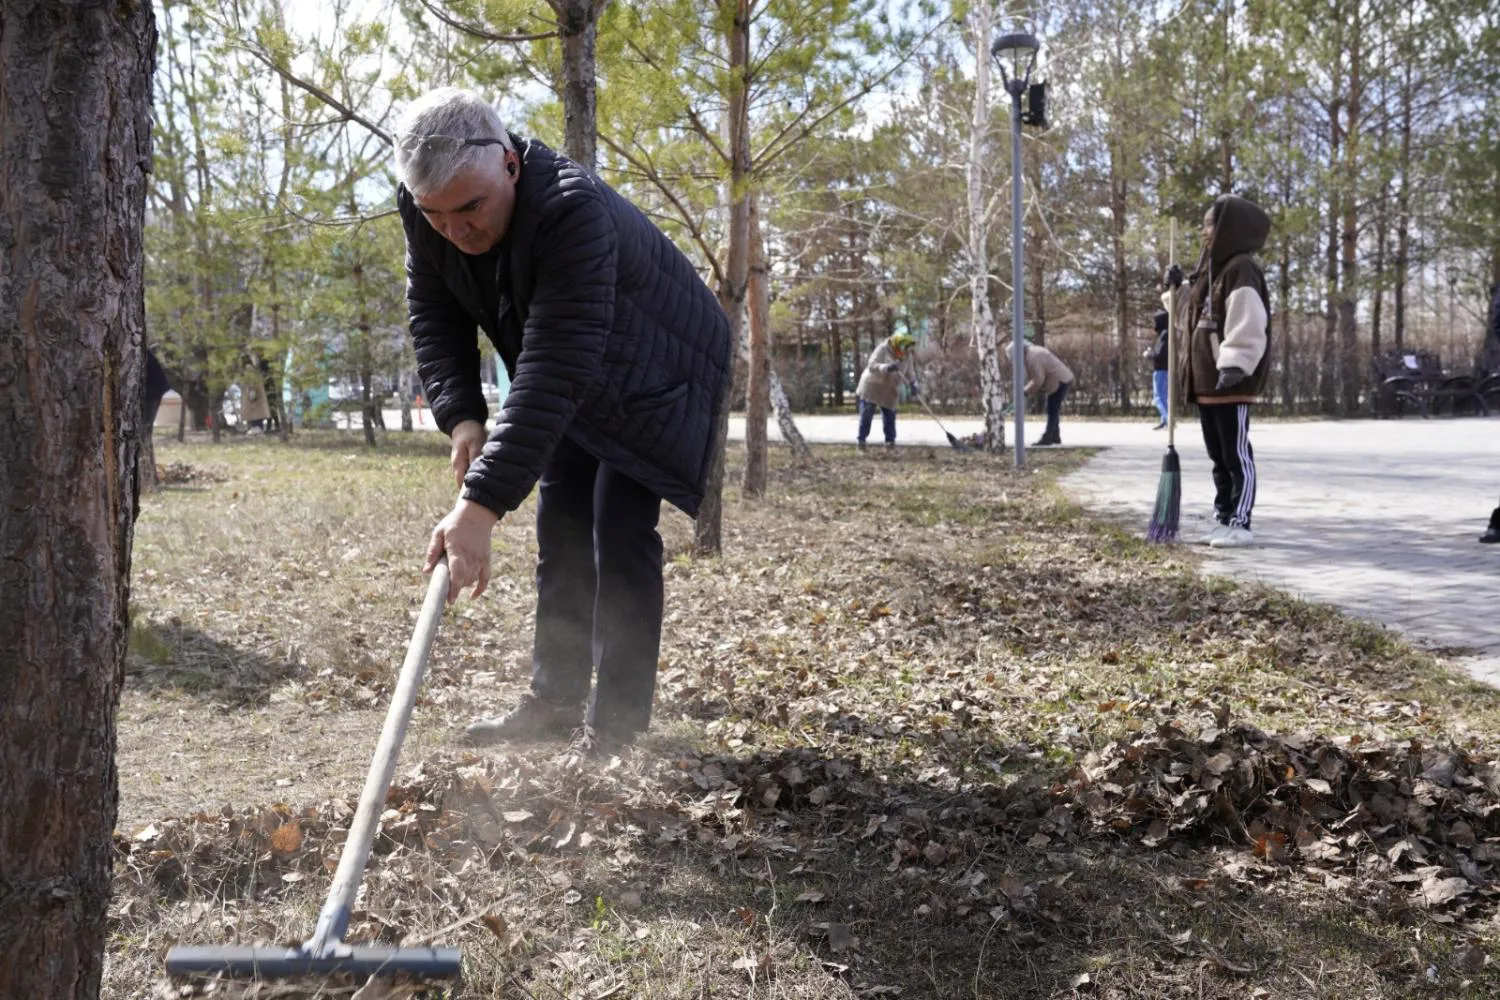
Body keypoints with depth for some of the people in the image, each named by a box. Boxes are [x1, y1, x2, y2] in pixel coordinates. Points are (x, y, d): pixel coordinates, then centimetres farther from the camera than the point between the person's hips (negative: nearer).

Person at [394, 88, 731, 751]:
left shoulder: (573, 212, -42)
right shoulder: (425, 209, -19)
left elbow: (555, 370, -48)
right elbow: (434, 317, -8)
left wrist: (482, 503, -54)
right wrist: (461, 416, -24)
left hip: (654, 377, -7)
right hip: (575, 389, 7)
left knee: (620, 534, -14)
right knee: (560, 530, 7)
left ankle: (616, 722, -5)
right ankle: (555, 701, 17)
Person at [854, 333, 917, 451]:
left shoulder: (907, 356, 2)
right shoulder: (883, 349, -17)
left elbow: (909, 374, 8)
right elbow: (872, 366, -26)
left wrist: (913, 384, -13)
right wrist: (886, 368, -44)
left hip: (890, 392, 5)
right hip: (872, 387, -5)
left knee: (889, 416, 2)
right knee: (866, 415, -5)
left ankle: (890, 440, 10)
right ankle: (861, 440, 2)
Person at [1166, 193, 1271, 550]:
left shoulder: (1241, 269, -12)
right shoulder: (1210, 270, 18)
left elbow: (1247, 323, -23)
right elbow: (1193, 316, 31)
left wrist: (1234, 366, -30)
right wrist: (1177, 290, 19)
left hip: (1232, 382, -10)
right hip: (1206, 380, 10)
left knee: (1236, 454, -5)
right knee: (1218, 456, 14)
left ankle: (1240, 524, -2)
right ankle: (1223, 519, 21)